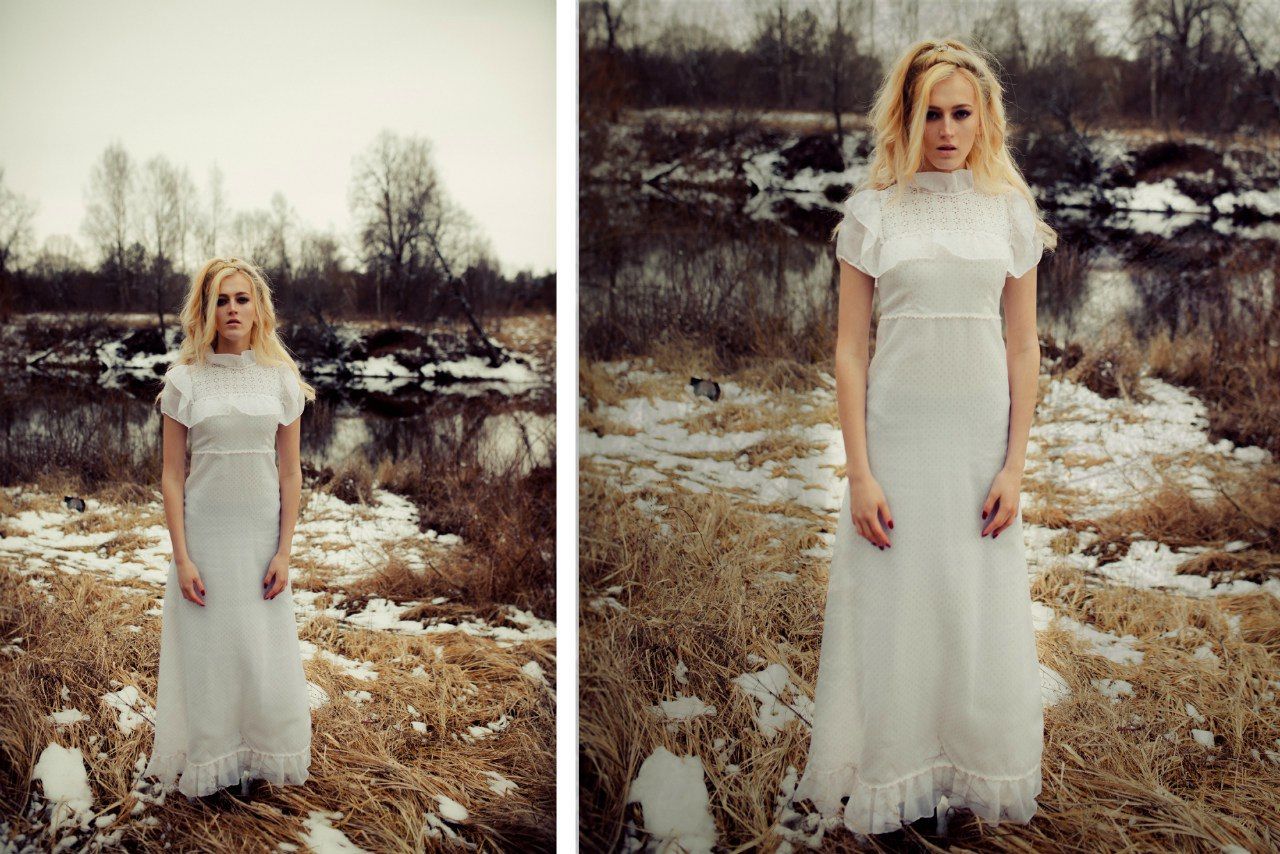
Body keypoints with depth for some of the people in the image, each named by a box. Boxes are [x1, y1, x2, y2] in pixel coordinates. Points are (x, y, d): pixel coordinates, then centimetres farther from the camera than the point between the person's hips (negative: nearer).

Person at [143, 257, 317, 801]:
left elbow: (290, 472, 2)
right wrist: (182, 558, -8)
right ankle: (210, 762, 26)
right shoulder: (184, 380, -3)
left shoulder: (282, 378, 1)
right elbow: (172, 476, -2)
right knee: (207, 651, 7)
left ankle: (264, 757, 28)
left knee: (265, 651, 8)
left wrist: (284, 552, -4)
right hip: (205, 531, -1)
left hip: (262, 533, 1)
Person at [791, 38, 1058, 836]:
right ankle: (887, 777, 24)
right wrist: (859, 472, -8)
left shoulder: (1011, 209, 5)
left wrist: (1015, 464, -2)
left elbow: (1024, 346, 5)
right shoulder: (873, 210, -1)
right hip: (897, 430, -1)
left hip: (981, 433, 2)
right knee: (891, 610, 6)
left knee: (983, 612, 10)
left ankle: (983, 772, 30)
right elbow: (849, 348, -3)